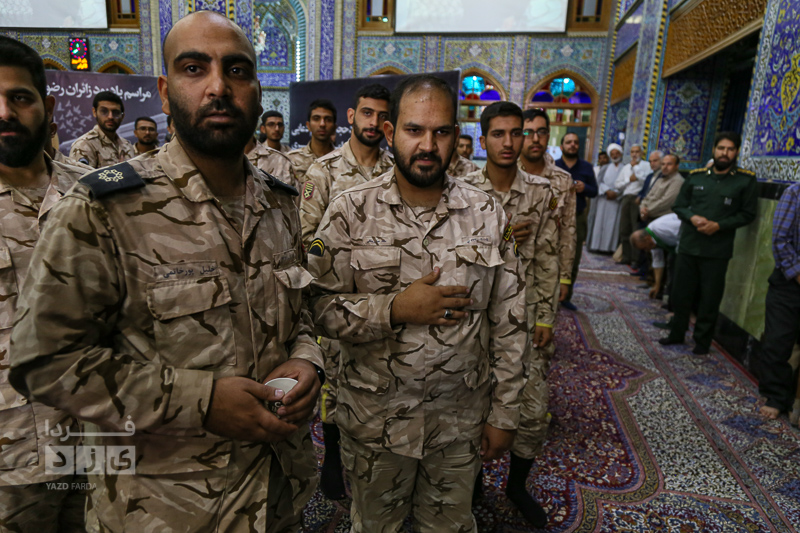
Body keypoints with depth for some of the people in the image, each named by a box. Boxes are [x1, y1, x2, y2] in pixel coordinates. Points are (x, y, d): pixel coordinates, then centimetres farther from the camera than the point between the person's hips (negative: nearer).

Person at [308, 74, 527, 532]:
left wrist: (504, 414, 0)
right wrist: (394, 309, -24)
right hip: (373, 420, -1)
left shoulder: (488, 214, -5)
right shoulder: (349, 212, -10)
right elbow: (319, 305, -12)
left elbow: (509, 324, -2)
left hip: (462, 422, 2)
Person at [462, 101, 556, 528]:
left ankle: (517, 484, 34)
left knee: (534, 412, 6)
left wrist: (546, 318, 0)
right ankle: (473, 477, 39)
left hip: (524, 316, 2)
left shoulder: (542, 193, 0)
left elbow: (547, 261, 2)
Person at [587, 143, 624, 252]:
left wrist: (616, 193, -15)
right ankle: (596, 245, -3)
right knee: (599, 222, -3)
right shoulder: (605, 168, 17)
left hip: (616, 201, -1)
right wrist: (608, 191, -13)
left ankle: (609, 246, -5)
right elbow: (599, 182, 3)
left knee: (613, 224, -5)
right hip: (602, 199, 2)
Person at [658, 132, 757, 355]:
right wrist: (693, 218, -12)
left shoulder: (746, 180, -2)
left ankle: (702, 341, 23)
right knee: (681, 294, 12)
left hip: (717, 251, -2)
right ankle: (677, 333, 30)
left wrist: (718, 225, -15)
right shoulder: (696, 176, 5)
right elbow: (678, 205, 8)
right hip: (688, 246, 3)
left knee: (709, 299, 7)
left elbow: (747, 214, -2)